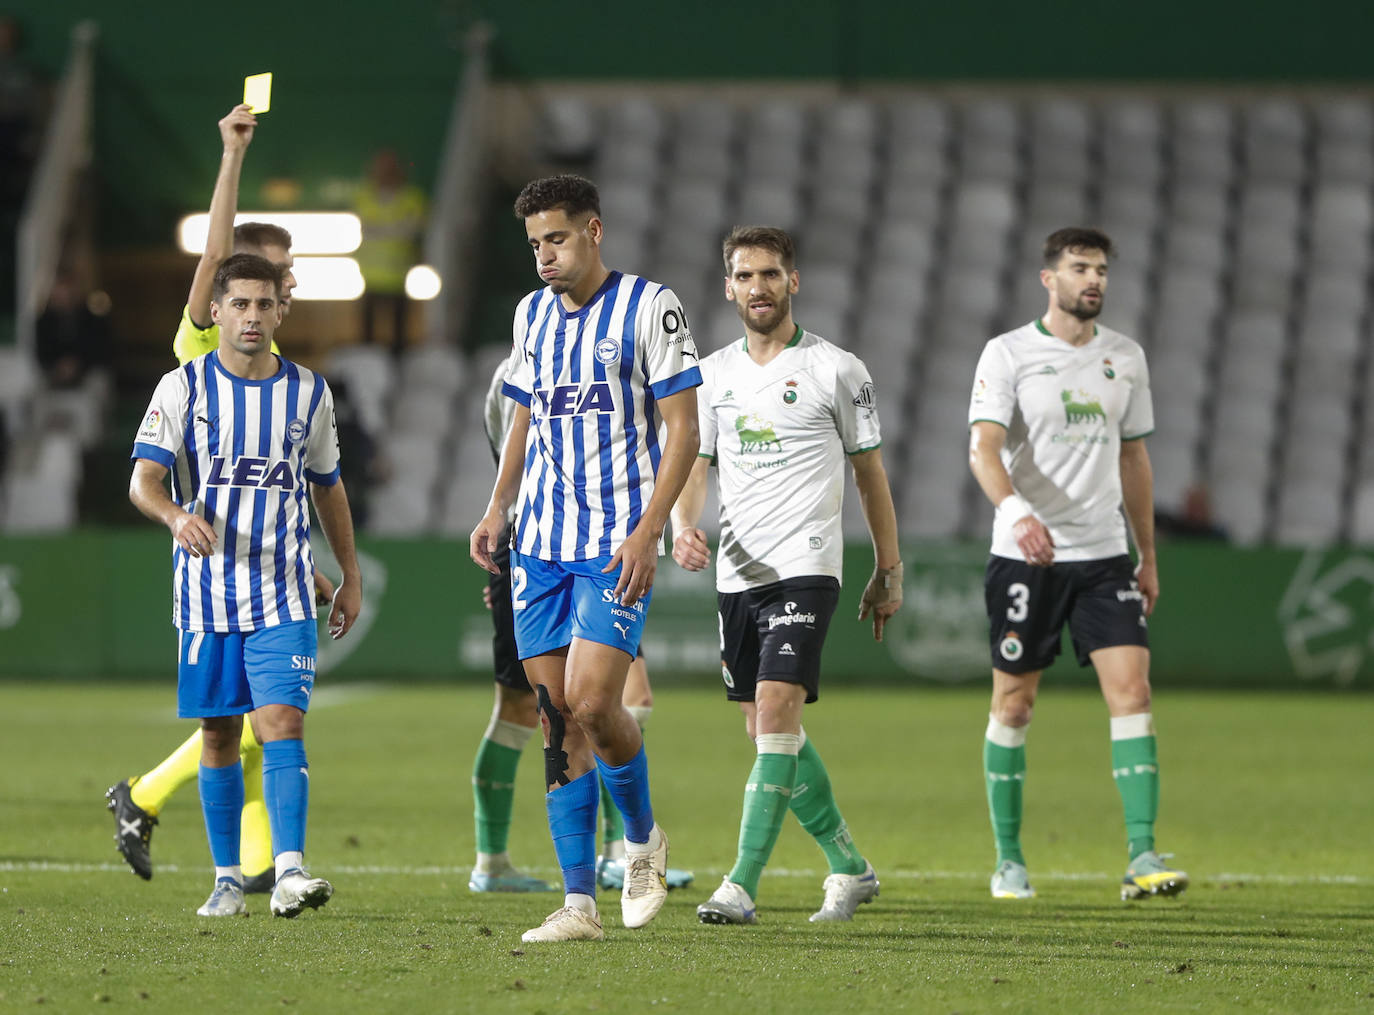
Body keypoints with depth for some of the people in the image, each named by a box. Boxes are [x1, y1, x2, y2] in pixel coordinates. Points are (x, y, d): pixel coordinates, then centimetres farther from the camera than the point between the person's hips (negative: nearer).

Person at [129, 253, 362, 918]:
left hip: (283, 594, 0)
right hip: (205, 589, 0)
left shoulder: (309, 393, 7)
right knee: (219, 733, 5)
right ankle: (228, 878, 17)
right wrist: (176, 515, -32)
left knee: (283, 721, -14)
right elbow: (143, 480, -10)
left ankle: (290, 870, -23)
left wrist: (350, 577, 21)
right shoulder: (183, 387, -1)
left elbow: (328, 488, 19)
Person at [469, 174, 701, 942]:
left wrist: (647, 532, -16)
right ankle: (580, 902, 2)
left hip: (619, 543, -6)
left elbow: (682, 430, -8)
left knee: (591, 702, -17)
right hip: (541, 543, 6)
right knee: (558, 718, 0)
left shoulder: (650, 307, -6)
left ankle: (643, 835, 12)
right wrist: (499, 510, 13)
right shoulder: (532, 314, 13)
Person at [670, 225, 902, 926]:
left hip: (804, 566, -6)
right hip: (736, 572, 6)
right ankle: (849, 867, 24)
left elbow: (869, 472, 7)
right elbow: (694, 466, 10)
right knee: (767, 731, 9)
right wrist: (684, 527, -12)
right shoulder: (712, 374, 11)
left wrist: (889, 571, 9)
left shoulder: (836, 371, 0)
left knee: (776, 711, -18)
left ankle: (742, 886, -23)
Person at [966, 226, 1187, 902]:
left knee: (1131, 691, -10)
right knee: (1014, 702, 4)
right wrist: (1014, 508, -35)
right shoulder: (1008, 354, -5)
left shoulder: (1125, 358, 10)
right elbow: (984, 446, -16)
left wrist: (1148, 556, 18)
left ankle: (1142, 857, -13)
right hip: (1024, 557, -3)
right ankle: (1008, 860, 16)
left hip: (1104, 554, 3)